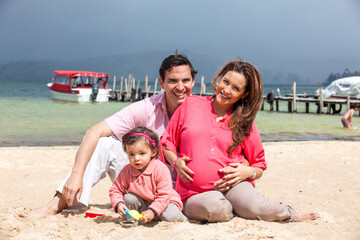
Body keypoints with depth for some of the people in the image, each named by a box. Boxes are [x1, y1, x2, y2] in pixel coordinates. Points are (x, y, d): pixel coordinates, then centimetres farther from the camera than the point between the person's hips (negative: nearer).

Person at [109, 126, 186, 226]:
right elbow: (116, 190, -4)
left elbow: (164, 195, -24)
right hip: (143, 203, 3)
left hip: (165, 202, -3)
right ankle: (128, 218, 2)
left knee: (170, 216, -28)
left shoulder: (161, 169, -24)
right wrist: (118, 204, -24)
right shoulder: (126, 171, -13)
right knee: (129, 198, -21)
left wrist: (152, 211, -33)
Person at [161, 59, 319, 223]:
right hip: (196, 193, -1)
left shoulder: (245, 123, 9)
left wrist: (248, 171, -8)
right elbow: (167, 142, 12)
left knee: (254, 207, -31)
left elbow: (259, 166, 15)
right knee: (214, 208, -37)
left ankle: (291, 215, 0)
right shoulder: (191, 105, 6)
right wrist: (176, 162, -7)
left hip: (232, 185, 1)